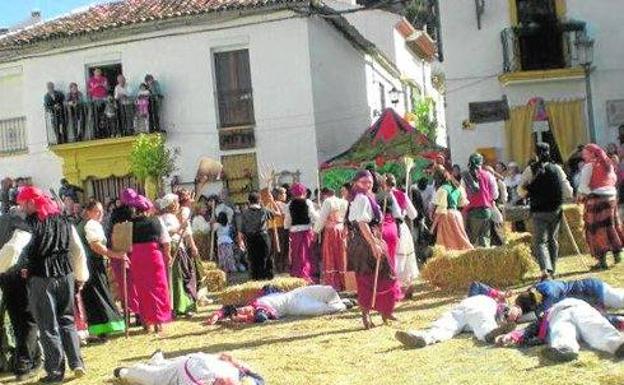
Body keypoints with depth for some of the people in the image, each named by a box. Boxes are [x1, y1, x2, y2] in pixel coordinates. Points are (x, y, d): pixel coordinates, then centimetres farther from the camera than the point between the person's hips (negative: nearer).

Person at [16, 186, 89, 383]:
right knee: (67, 320, 17)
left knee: (48, 325, 4)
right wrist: (81, 276, 21)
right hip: (65, 275, 5)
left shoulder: (29, 224, -8)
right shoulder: (64, 221, 8)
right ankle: (77, 364, 14)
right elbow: (78, 250, 12)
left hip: (41, 278, -5)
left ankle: (55, 371, 9)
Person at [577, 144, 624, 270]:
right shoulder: (608, 163, 12)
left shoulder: (589, 166, -8)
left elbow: (583, 185, -12)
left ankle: (602, 261, -5)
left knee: (597, 229, -3)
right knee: (611, 226, 18)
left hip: (596, 198, -7)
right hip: (611, 196, 7)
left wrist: (581, 195, 5)